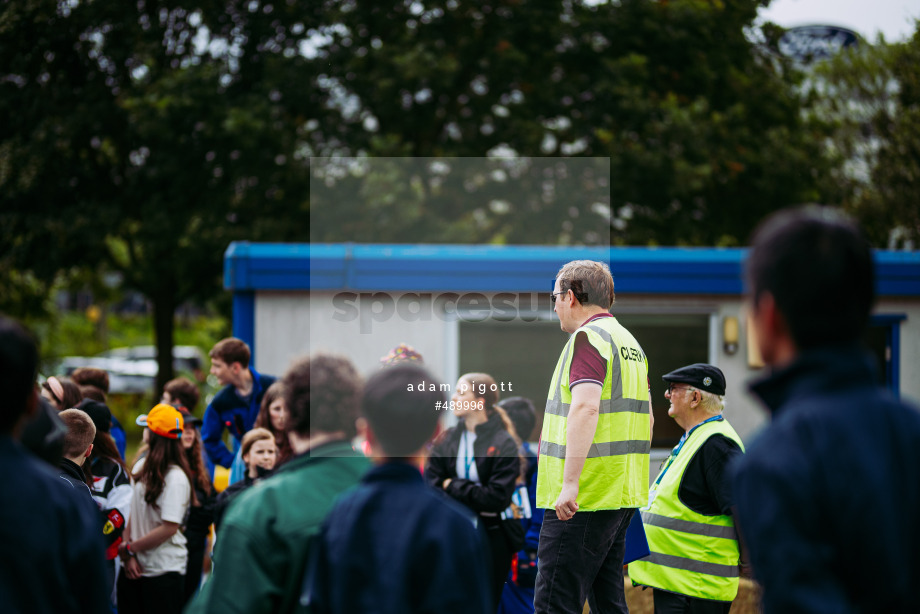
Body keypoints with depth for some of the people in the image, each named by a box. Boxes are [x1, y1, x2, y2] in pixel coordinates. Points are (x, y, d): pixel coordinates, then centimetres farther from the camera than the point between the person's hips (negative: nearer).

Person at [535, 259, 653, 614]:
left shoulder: (588, 337, -10)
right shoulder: (631, 344, 18)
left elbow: (585, 408, -23)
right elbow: (646, 417, 24)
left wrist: (570, 483, -26)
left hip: (583, 500, -9)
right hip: (623, 496, 9)